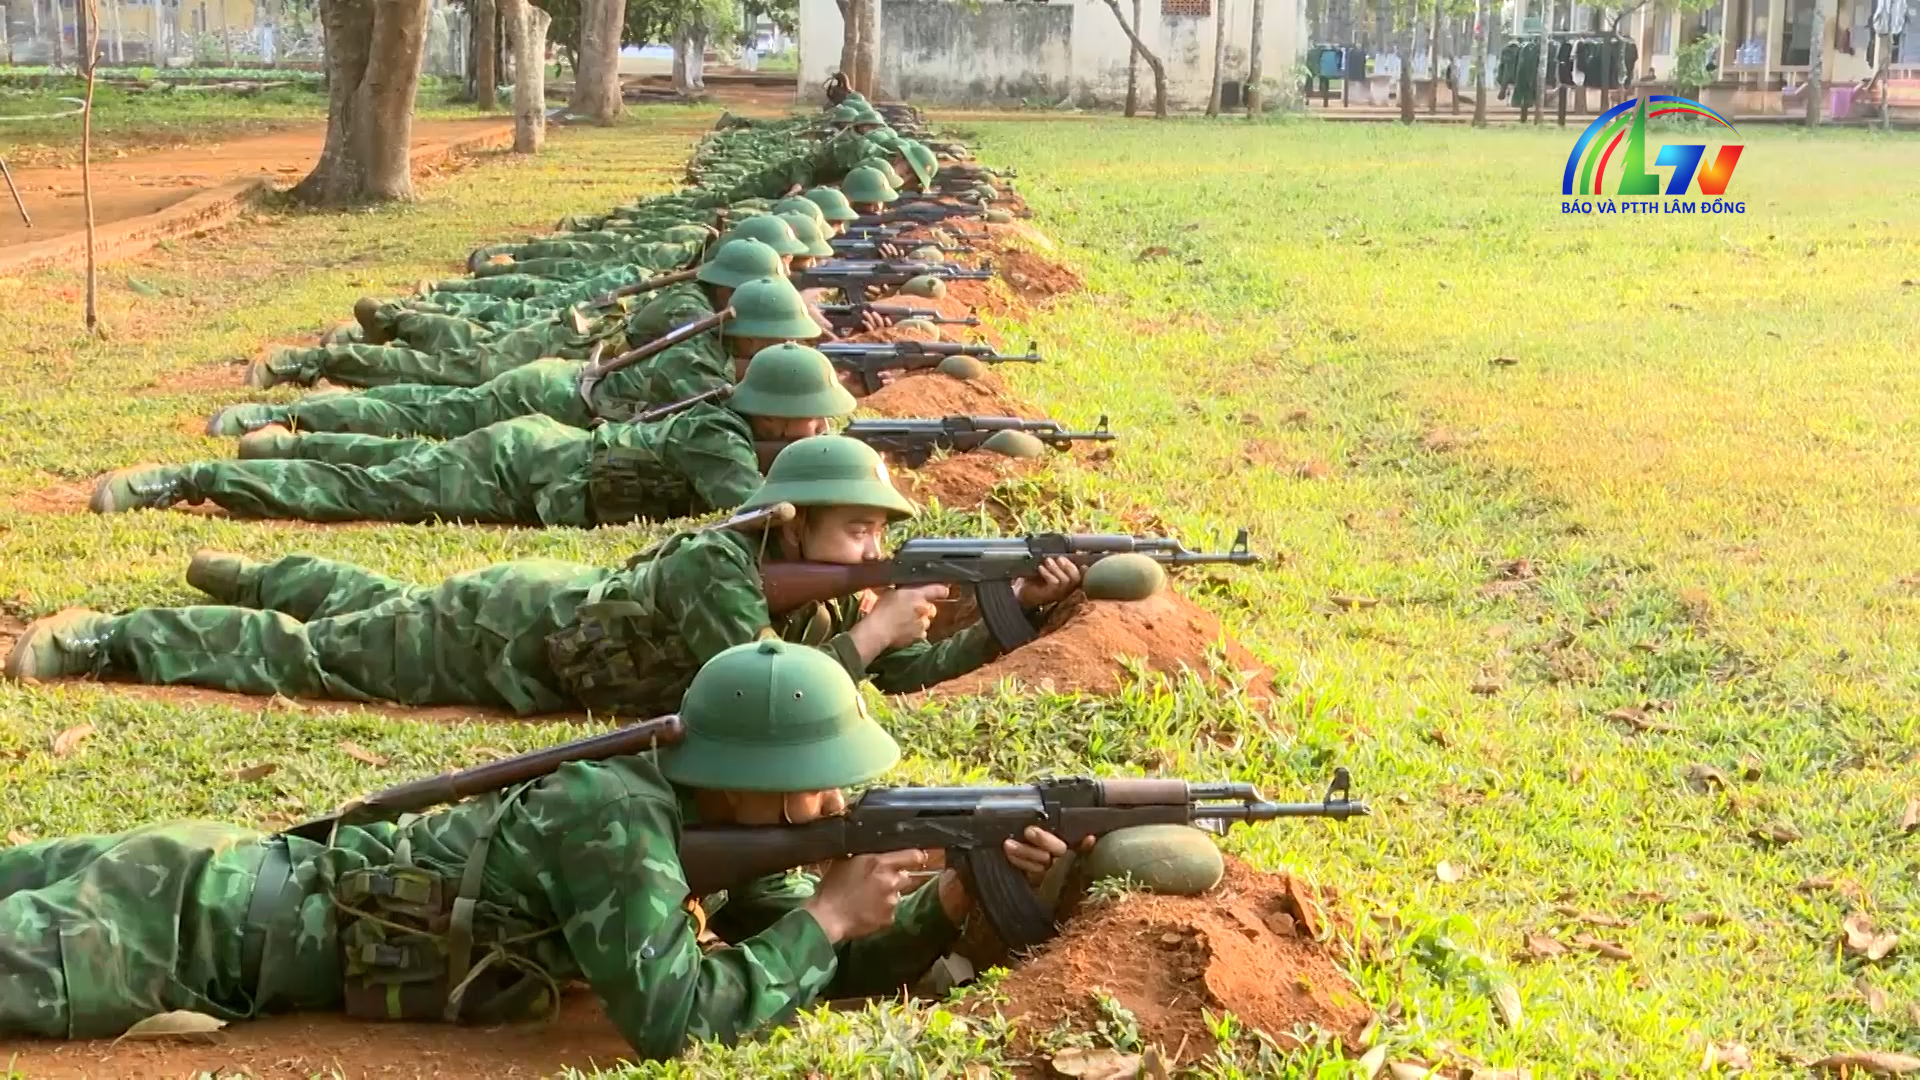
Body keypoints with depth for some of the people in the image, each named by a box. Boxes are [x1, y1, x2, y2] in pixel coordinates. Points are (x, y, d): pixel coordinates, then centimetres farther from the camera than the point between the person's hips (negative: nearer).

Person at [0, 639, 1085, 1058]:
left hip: (248, 876, 8)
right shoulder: (615, 818, -28)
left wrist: (957, 898, -13)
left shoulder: (708, 825, -3)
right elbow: (673, 1021, -35)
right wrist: (826, 914, -25)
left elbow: (842, 970, 4)